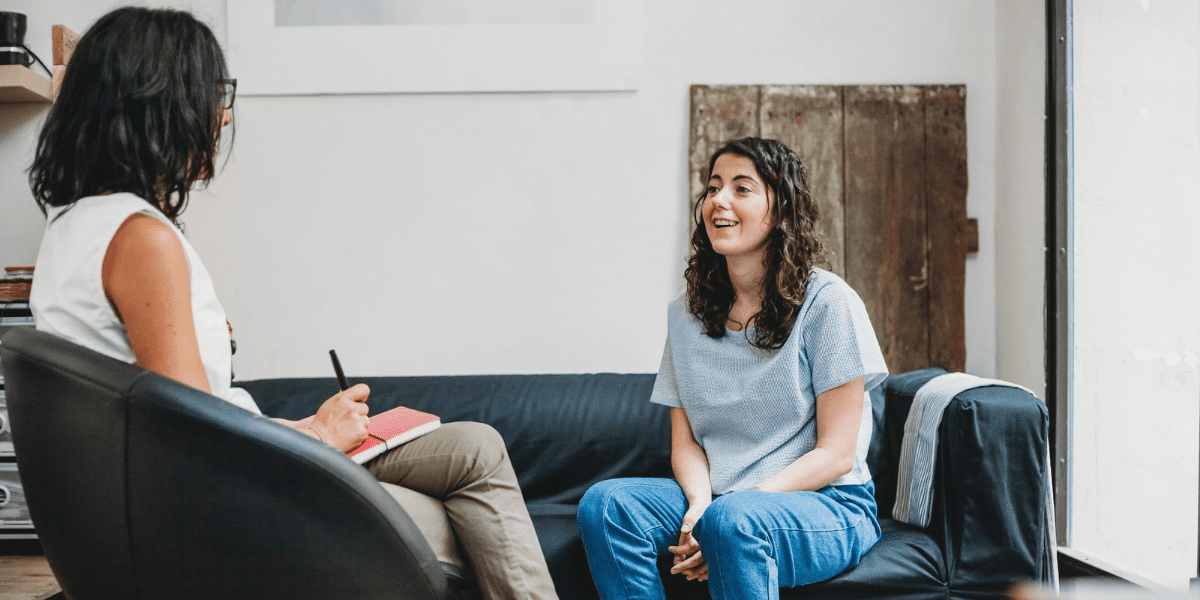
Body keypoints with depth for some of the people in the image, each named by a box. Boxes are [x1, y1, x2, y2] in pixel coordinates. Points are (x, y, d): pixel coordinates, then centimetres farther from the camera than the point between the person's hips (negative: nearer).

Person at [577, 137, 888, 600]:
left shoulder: (828, 302, -6)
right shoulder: (686, 314, 10)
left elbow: (835, 453, -8)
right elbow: (685, 441, 9)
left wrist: (724, 511, -19)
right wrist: (700, 503, -15)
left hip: (825, 504, -5)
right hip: (712, 496, 5)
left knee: (734, 519, -37)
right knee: (604, 503, -20)